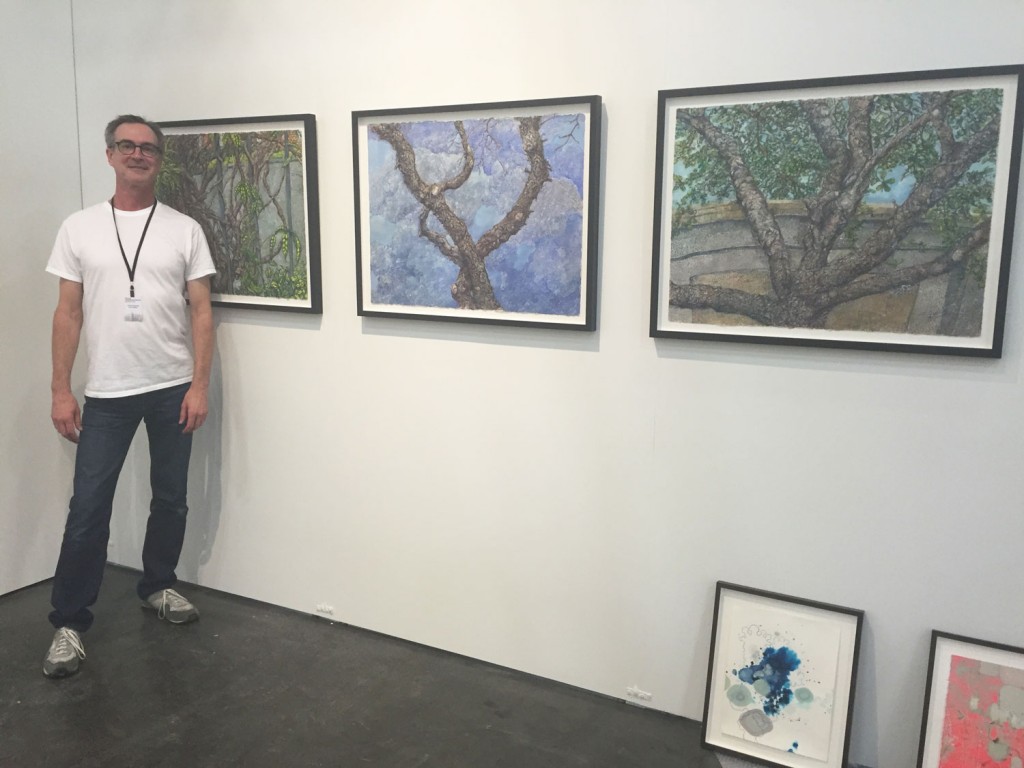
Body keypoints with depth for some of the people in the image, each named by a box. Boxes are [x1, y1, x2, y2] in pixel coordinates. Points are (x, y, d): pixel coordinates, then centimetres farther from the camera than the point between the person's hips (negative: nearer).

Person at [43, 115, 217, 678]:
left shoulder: (184, 230, 2)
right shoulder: (79, 228, 3)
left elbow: (201, 312, 0)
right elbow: (68, 313, 3)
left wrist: (199, 386, -7)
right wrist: (61, 391, -1)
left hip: (172, 389, 1)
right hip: (106, 393, -1)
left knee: (170, 499, 12)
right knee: (88, 509, 1)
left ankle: (157, 586, 32)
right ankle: (69, 621, 13)